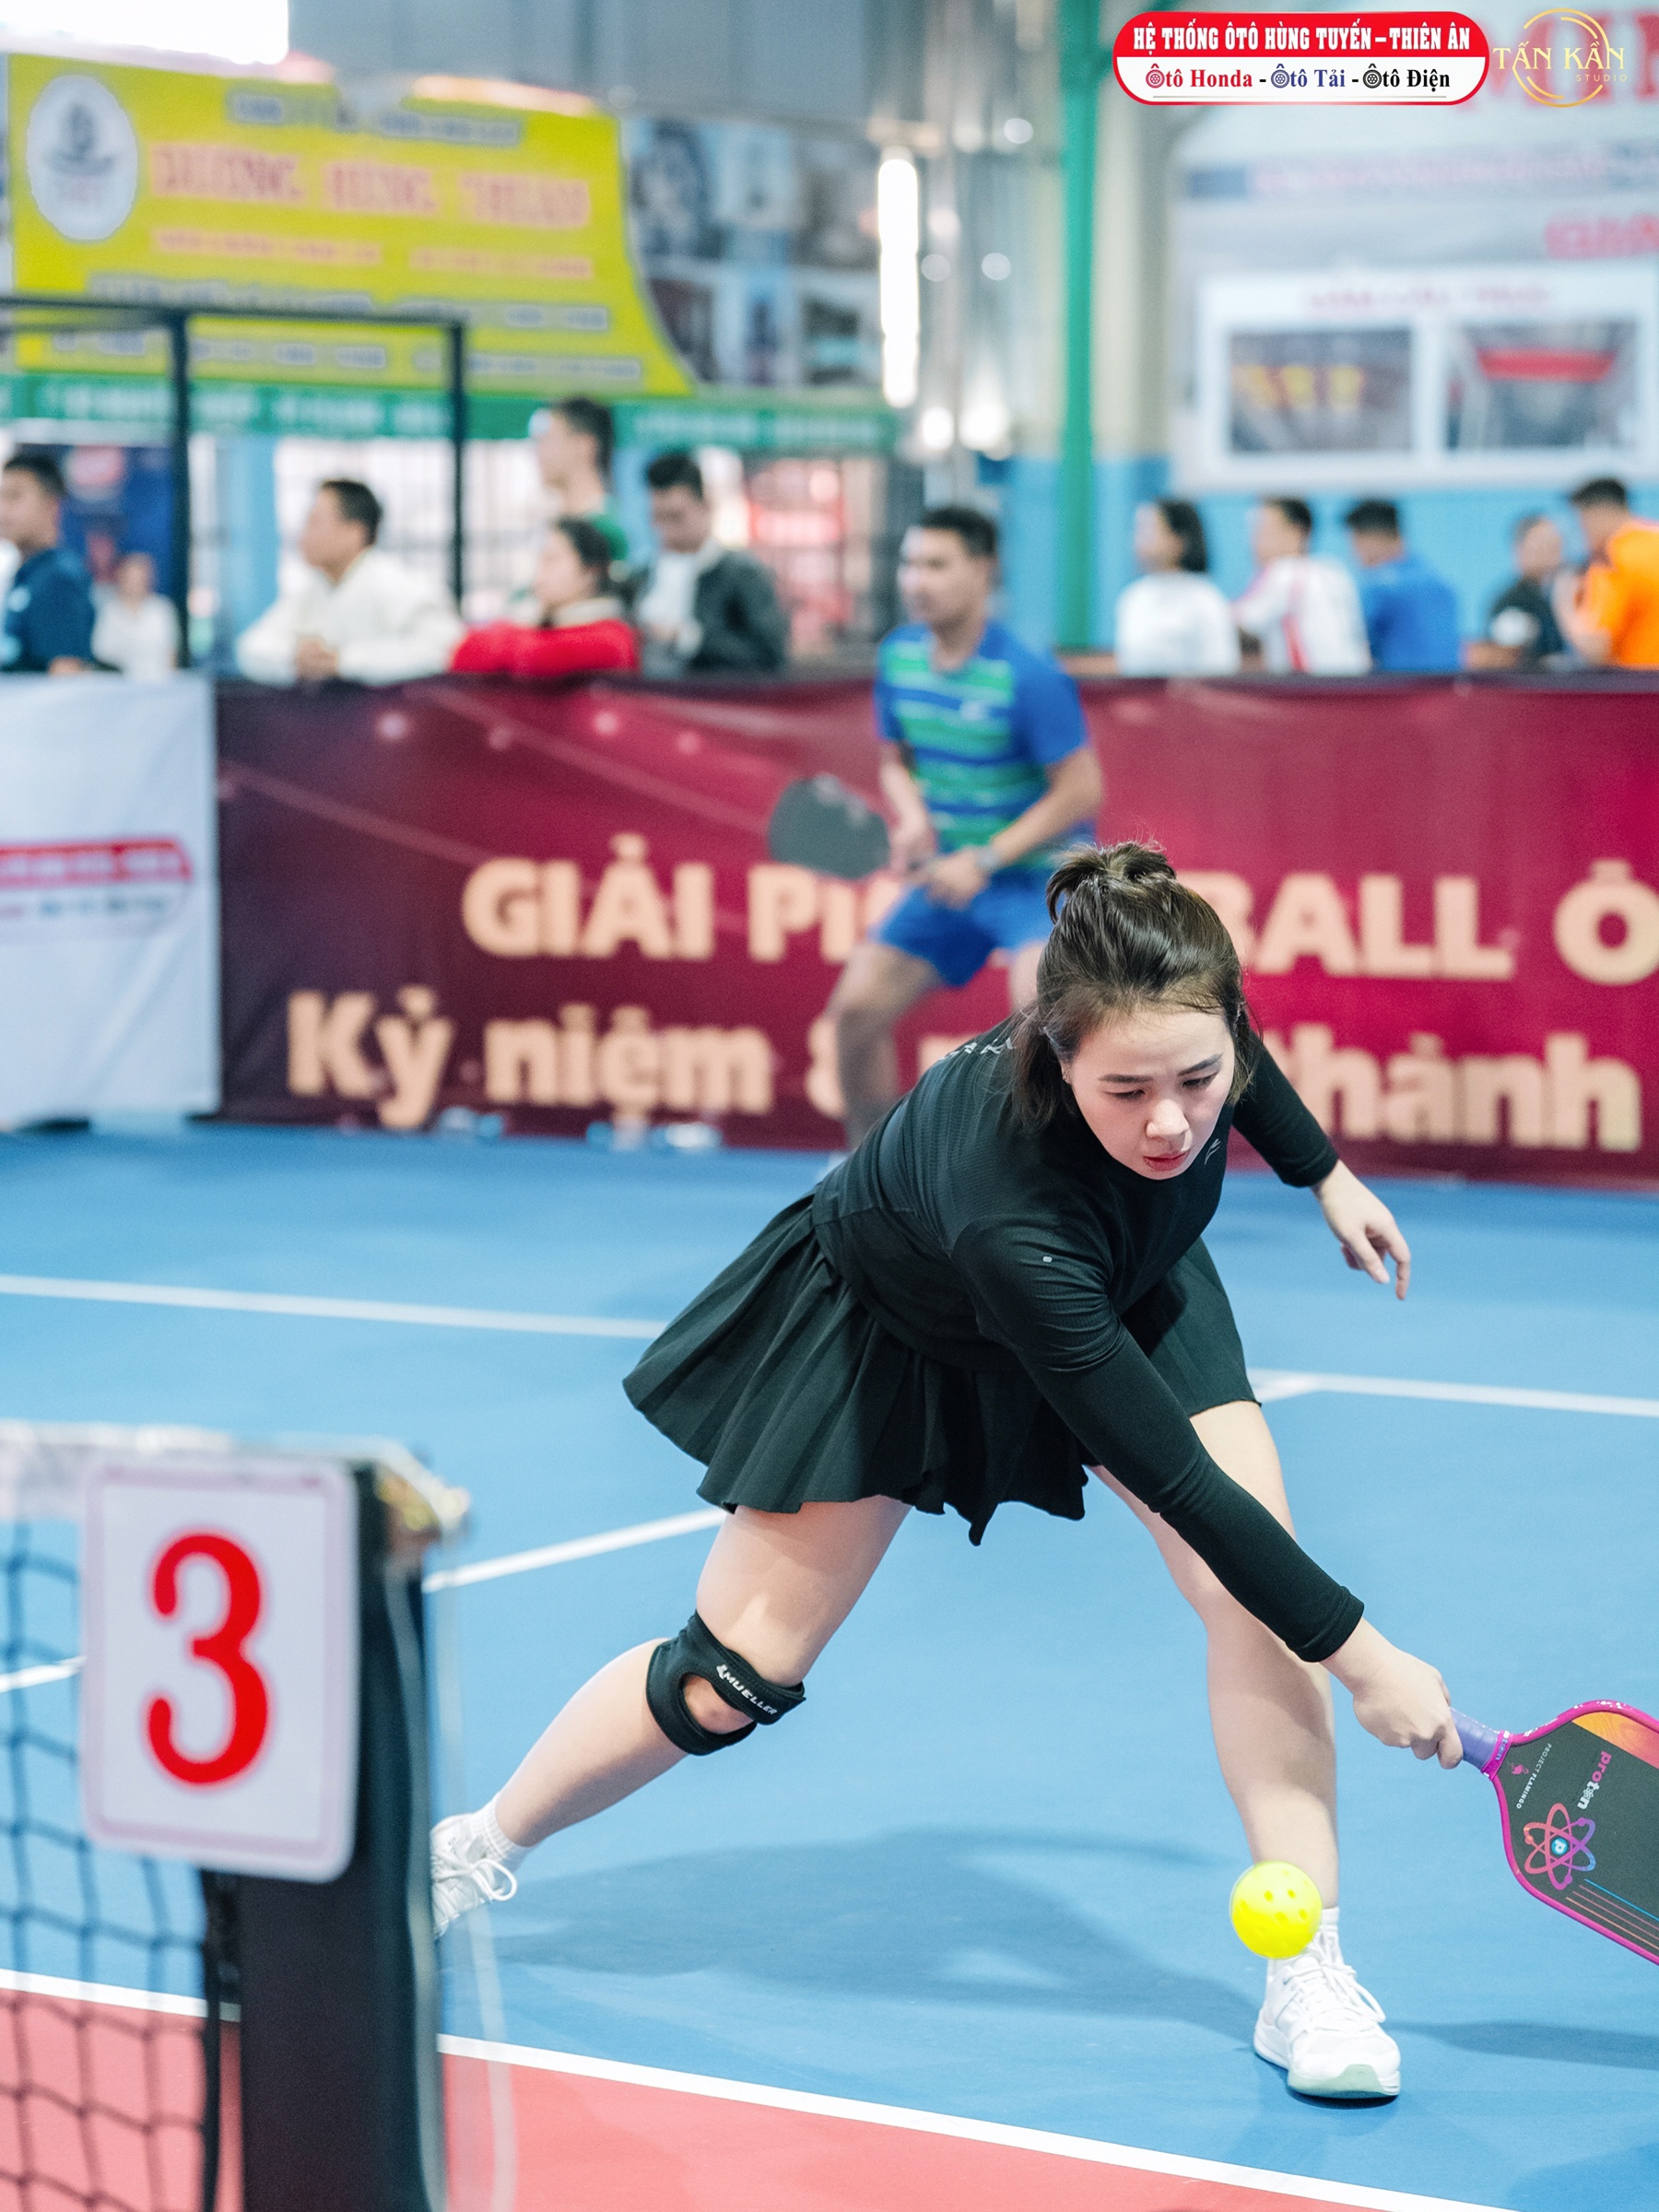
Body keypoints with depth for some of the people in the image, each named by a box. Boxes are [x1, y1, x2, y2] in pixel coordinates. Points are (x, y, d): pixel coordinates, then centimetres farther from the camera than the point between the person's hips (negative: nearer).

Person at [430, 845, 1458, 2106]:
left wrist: (1323, 1170, 6)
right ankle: (477, 1853, 26)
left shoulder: (1181, 1025, -34)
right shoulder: (1003, 1202, -47)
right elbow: (1179, 1481, -40)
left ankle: (1309, 1976, -8)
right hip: (894, 1324, -4)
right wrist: (1361, 1657, -36)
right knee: (737, 1673, 1)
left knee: (1255, 1580, -16)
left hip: (1126, 1285, 5)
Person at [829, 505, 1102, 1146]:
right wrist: (913, 817, -9)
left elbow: (1079, 791, -18)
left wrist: (986, 860, -21)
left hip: (1038, 872, -6)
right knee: (856, 1008, 1)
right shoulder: (897, 656, 0)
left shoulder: (1028, 676, -20)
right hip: (950, 875, 7)